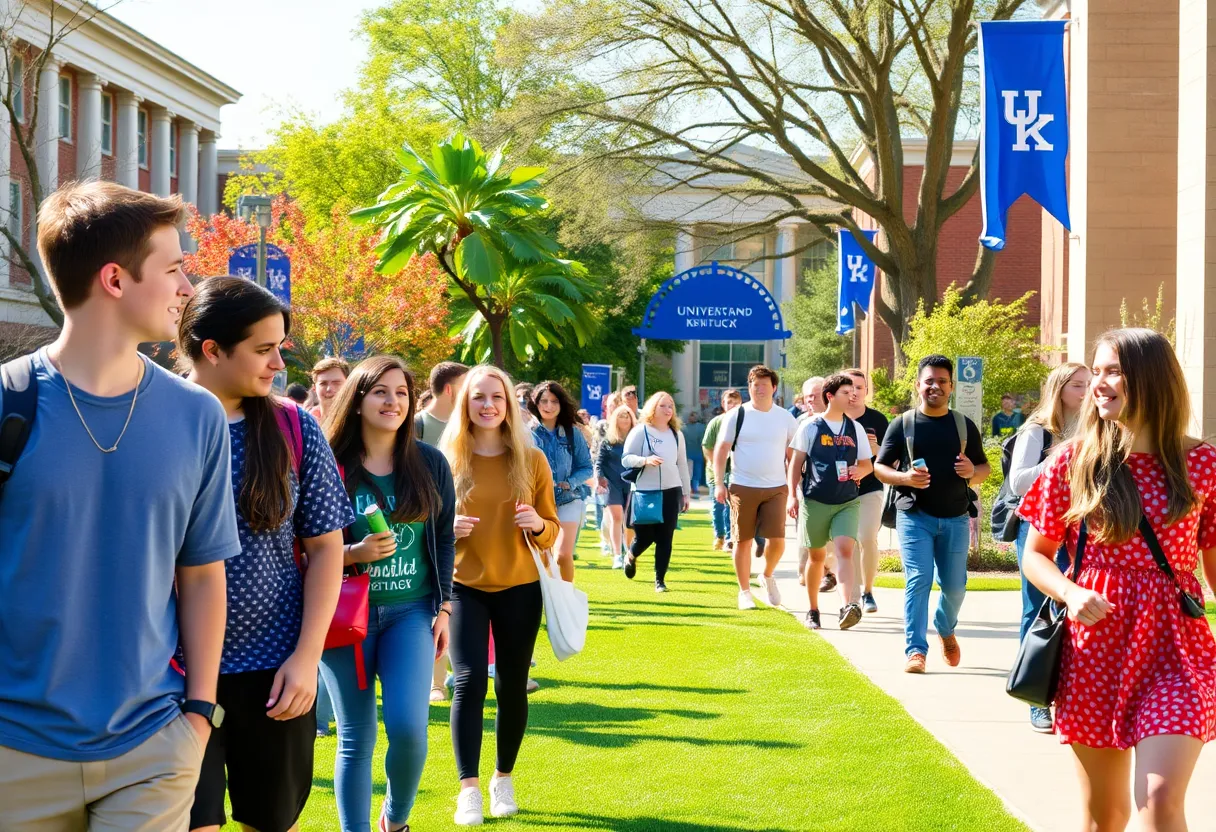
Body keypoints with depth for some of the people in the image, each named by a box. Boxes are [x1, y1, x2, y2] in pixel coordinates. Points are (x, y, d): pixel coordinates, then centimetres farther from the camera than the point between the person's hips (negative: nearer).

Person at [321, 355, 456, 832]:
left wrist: (443, 607, 6)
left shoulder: (430, 464, 4)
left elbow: (444, 540, 11)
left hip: (410, 612, 1)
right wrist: (354, 554, -16)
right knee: (356, 738, 2)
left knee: (408, 726, -14)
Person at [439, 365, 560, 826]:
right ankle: (469, 788, -7)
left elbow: (551, 530, 4)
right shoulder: (447, 460, -2)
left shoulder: (532, 460, 0)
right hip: (464, 586, -1)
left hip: (519, 588, 1)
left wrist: (538, 525, -18)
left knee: (512, 685, 5)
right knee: (469, 681, -12)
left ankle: (503, 779, 23)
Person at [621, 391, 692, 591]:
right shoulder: (640, 431, -3)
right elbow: (625, 458, -7)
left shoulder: (676, 434, 11)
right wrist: (645, 460, -25)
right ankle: (630, 557, 34)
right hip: (644, 492, -3)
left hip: (670, 492, 3)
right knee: (644, 536, 0)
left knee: (665, 538, -1)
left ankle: (660, 580, 8)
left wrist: (686, 493, 15)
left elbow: (682, 465, 16)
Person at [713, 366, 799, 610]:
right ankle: (744, 592, 15)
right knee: (743, 541, 3)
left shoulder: (785, 419, 7)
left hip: (775, 489, 1)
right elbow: (721, 450, 2)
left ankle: (767, 576, 21)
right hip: (742, 487, -1)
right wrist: (719, 484, -6)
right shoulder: (737, 416, 1)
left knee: (777, 540, -8)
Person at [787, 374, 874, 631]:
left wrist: (861, 471, -9)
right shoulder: (810, 427, 0)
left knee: (845, 550, -18)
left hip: (848, 502, 1)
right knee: (817, 556, 9)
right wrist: (792, 495, -4)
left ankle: (846, 607, -30)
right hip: (815, 501, -1)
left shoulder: (856, 428, 8)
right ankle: (813, 611, 24)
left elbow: (868, 464, 14)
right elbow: (796, 463, 4)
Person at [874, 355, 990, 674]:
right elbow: (879, 467, 3)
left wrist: (972, 472, -11)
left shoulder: (965, 426, 8)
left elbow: (984, 468, 14)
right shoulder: (903, 424, 2)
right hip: (915, 516, -2)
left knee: (954, 585, 7)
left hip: (955, 518, 2)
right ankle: (916, 650, -10)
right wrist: (905, 477, -17)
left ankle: (946, 630, 37)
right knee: (918, 580, -12)